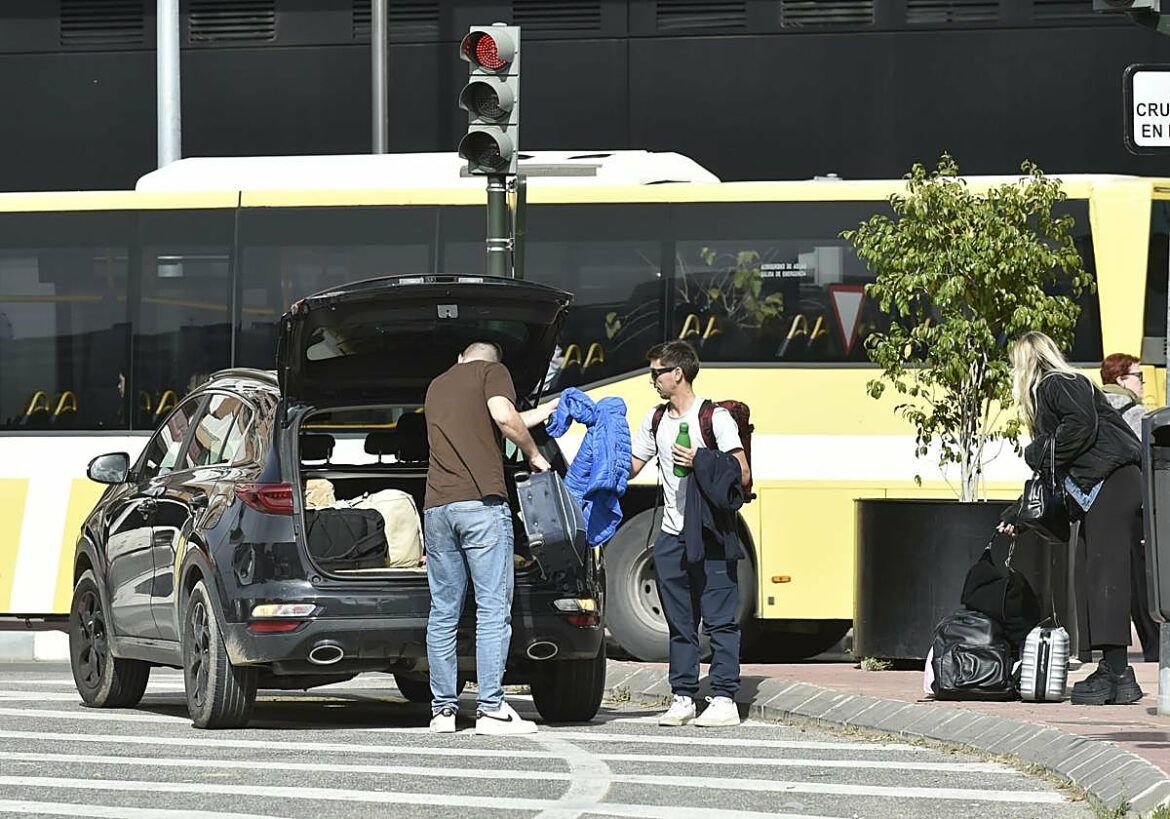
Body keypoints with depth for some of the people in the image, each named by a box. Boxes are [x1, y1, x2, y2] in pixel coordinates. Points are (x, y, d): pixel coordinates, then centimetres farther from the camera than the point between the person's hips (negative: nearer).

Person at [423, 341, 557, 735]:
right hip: (481, 502, -6)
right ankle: (491, 709, -12)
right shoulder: (492, 371, 7)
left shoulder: (437, 386, 26)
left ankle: (443, 709, 7)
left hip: (437, 506, 6)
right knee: (493, 609, -6)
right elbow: (503, 416, -12)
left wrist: (544, 412, 43)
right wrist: (533, 453, 3)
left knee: (443, 612, 8)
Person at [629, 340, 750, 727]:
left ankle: (725, 700, -6)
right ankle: (683, 698, 10)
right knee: (679, 623, 7)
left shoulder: (715, 417, -5)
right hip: (672, 536, 6)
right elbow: (628, 468, 19)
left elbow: (742, 475, -7)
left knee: (720, 620, -6)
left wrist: (700, 463, -19)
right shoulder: (655, 422, 15)